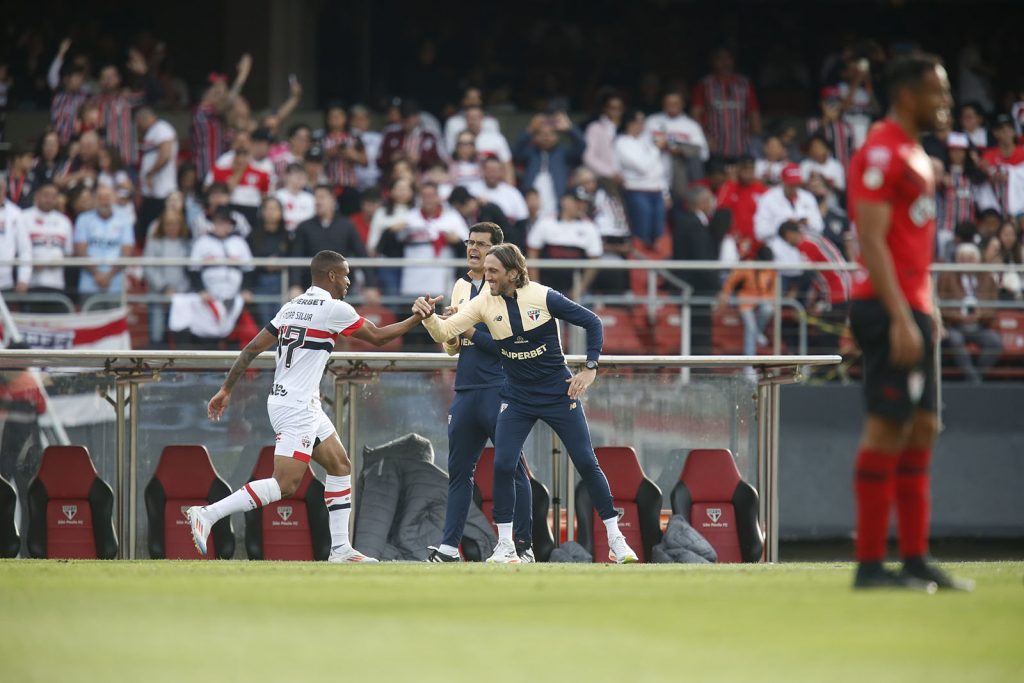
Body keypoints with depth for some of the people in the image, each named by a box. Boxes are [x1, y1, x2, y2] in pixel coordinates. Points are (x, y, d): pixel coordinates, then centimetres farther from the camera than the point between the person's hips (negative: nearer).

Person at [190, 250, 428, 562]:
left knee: (341, 466, 14)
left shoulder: (292, 306, 12)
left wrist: (226, 389, 15)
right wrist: (417, 318, 11)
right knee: (285, 484, -14)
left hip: (303, 406, 10)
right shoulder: (334, 309, -10)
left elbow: (252, 348, 11)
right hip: (296, 407, -10)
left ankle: (340, 548, 14)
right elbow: (378, 337, 0)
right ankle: (207, 515, -19)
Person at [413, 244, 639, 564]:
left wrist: (590, 369, -11)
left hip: (559, 393, -2)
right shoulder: (485, 304, -7)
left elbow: (592, 322, -6)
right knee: (503, 466, -12)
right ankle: (505, 547, 0)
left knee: (587, 463, -2)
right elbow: (444, 332, -13)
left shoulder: (543, 297, -15)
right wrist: (428, 315, -34)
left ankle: (616, 540, 9)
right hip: (517, 399, 2)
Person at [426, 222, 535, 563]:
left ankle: (524, 546, -1)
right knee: (459, 469, 6)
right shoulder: (461, 286, 16)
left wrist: (471, 331, -16)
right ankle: (448, 546, 8)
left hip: (498, 390, -7)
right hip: (466, 391, 7)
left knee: (511, 467, -5)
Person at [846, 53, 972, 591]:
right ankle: (870, 564, -8)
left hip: (910, 308, 10)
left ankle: (916, 560, 13)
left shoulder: (913, 153, 19)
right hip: (889, 307, -10)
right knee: (887, 428, -9)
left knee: (922, 429, 10)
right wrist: (901, 319, -24)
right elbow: (872, 241, -19)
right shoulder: (882, 151, -12)